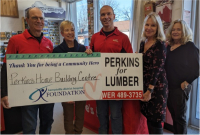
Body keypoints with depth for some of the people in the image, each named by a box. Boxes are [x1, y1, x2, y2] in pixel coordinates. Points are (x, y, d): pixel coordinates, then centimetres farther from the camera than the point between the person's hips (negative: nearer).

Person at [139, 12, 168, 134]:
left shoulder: (160, 45, -11)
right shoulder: (143, 43, 9)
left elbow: (157, 69, -17)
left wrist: (150, 90, -19)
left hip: (157, 87, -7)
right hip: (144, 85, 7)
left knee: (155, 121, 1)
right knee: (148, 117, 15)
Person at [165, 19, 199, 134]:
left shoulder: (190, 47, -7)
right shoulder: (168, 47, 10)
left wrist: (186, 82, -11)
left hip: (181, 87, -6)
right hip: (168, 87, 6)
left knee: (180, 117, 6)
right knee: (174, 116, 17)